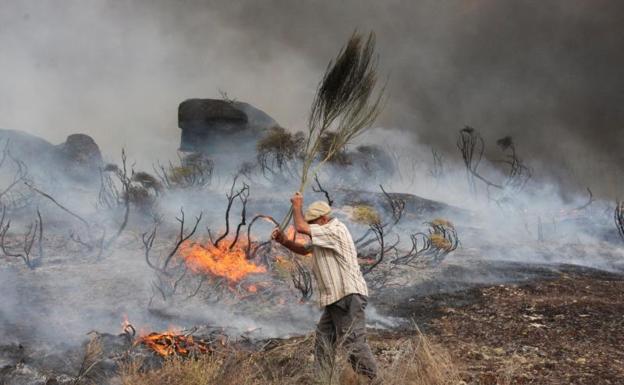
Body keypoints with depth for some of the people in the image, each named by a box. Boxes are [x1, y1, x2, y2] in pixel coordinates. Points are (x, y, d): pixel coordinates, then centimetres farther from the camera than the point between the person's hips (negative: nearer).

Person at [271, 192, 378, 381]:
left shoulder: (336, 230, -14)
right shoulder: (323, 236, 19)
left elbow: (300, 228, -20)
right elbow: (303, 249, 27)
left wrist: (297, 206, -3)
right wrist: (284, 240, 9)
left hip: (349, 296, -10)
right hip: (336, 298, 10)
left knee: (354, 342, -13)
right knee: (323, 340, 12)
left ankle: (372, 380, -11)